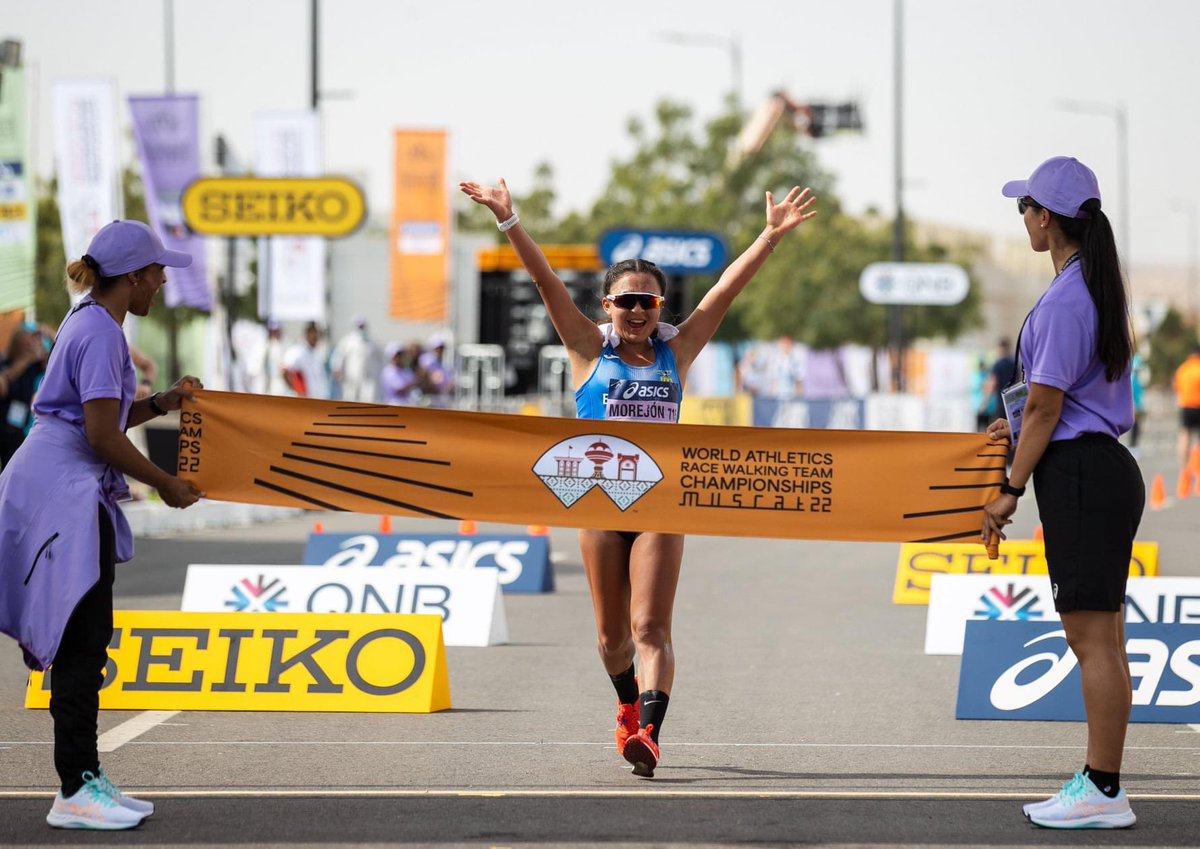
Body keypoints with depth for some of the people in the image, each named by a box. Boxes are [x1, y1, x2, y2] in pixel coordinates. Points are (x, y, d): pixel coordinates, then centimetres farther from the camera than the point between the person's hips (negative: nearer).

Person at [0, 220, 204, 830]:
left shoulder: (89, 324, 17)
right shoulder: (100, 332, -15)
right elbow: (101, 433, -19)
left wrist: (160, 404, 10)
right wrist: (165, 485, -9)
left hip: (69, 495, 11)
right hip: (64, 496, -11)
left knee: (83, 643, 11)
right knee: (82, 642, -9)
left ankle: (86, 779, 16)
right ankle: (75, 793, -7)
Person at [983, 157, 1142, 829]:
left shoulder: (1065, 301, -17)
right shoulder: (1100, 289, 14)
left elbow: (1046, 406, -15)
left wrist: (1011, 491, -8)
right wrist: (1023, 425, 30)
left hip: (1080, 473, -10)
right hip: (1104, 468, 10)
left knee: (1094, 639, -7)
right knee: (1098, 639, 12)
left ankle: (1104, 794, -5)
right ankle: (1098, 783, 17)